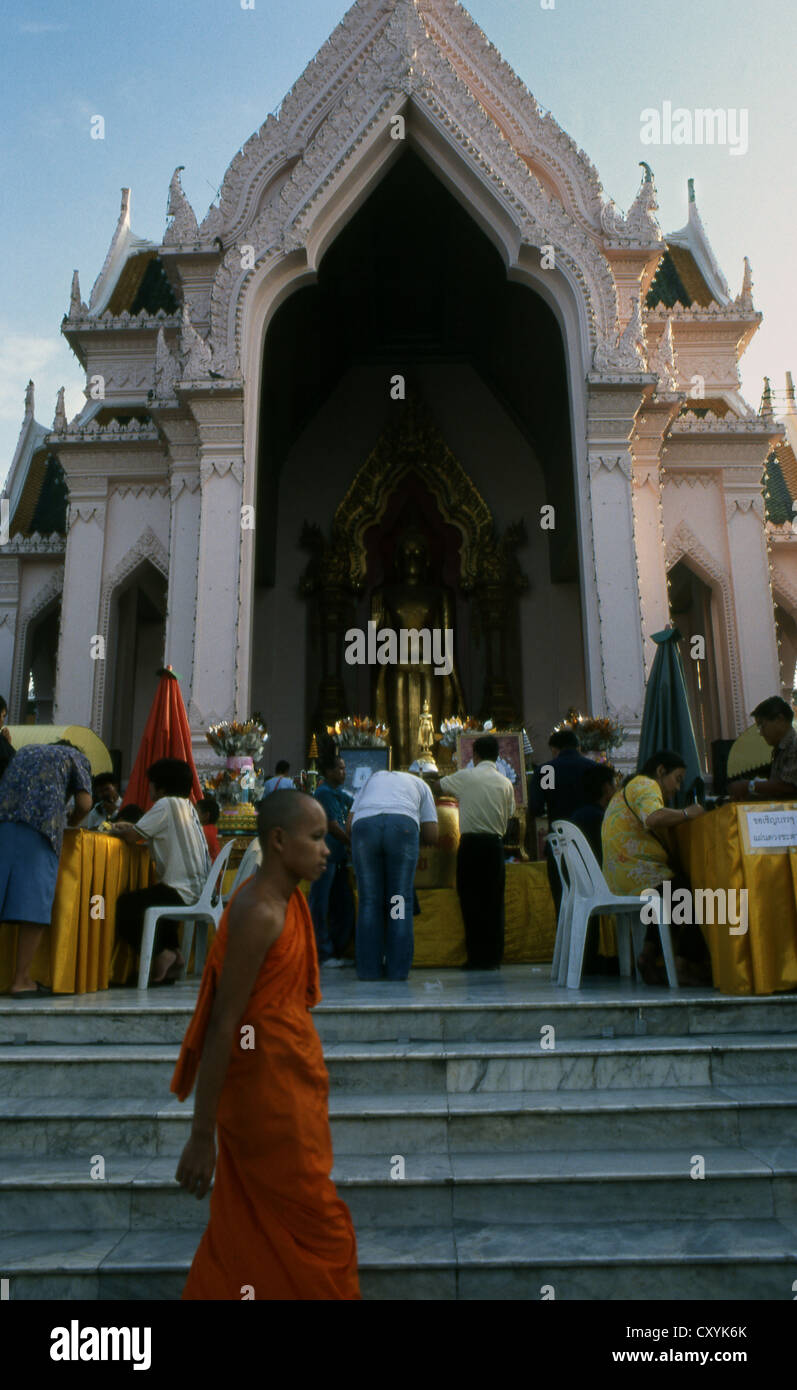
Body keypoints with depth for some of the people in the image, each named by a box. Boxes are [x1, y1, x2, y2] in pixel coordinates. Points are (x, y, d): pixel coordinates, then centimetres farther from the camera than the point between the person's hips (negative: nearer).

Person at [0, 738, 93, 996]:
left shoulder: (26, 750, 34)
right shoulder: (76, 757, 21)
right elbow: (84, 803, 8)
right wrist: (71, 823, 28)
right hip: (40, 827, -4)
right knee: (34, 901, -4)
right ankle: (21, 979, -4)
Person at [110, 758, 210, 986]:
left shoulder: (166, 805, -9)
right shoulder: (187, 805, 17)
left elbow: (132, 838, -10)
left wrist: (117, 831, 10)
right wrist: (128, 828, 18)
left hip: (183, 891, -10)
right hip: (200, 888, 10)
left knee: (124, 905, -5)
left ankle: (159, 954, -3)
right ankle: (173, 953, 19)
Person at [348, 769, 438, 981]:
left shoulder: (373, 778, 38)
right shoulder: (420, 784, 33)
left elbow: (350, 822, 24)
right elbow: (432, 835, 22)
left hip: (363, 823, 1)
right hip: (403, 823, -1)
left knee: (369, 901, 6)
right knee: (401, 899, 5)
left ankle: (368, 970, 6)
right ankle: (398, 970, 5)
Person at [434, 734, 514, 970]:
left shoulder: (465, 777, -1)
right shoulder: (505, 783, 5)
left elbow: (438, 786, 14)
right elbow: (509, 814, 11)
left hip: (470, 843, -2)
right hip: (495, 844, 2)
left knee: (471, 900, 3)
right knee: (494, 901, 7)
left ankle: (476, 958, 4)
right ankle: (493, 957, 9)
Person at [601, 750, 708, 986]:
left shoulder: (632, 786, 29)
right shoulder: (646, 785, -5)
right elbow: (653, 818, -26)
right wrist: (686, 813, -12)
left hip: (620, 874, 11)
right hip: (637, 872, -11)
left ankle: (649, 956, 6)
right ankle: (687, 966, -11)